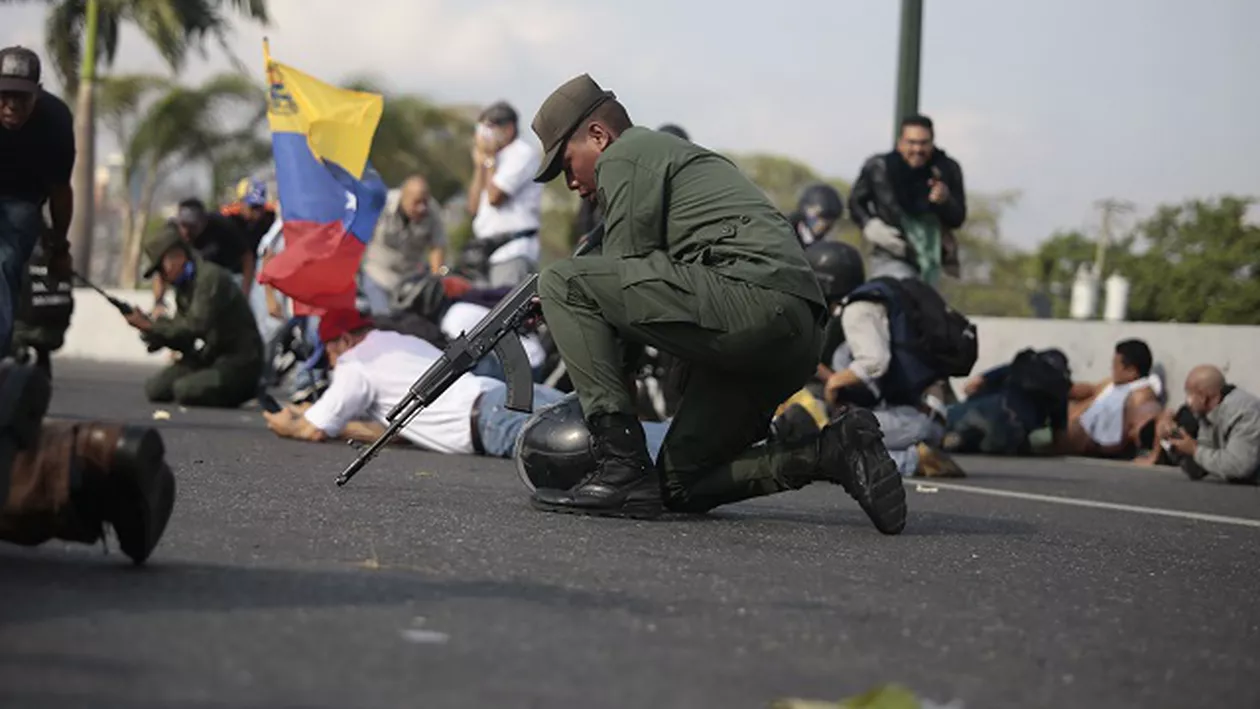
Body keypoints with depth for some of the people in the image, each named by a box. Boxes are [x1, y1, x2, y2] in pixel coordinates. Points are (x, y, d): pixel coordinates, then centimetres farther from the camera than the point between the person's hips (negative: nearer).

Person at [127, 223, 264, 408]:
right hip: (211, 357, 9)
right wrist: (152, 331, -8)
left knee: (184, 390, -27)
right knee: (155, 388, -1)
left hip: (238, 364, -9)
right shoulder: (184, 285, 12)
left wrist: (151, 325, -22)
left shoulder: (210, 277, -17)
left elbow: (196, 327, -27)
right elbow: (184, 342, 10)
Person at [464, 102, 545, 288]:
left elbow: (495, 196, -15)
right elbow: (474, 207, 17)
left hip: (513, 250, -9)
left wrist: (489, 159, -1)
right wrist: (480, 165, 12)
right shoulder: (498, 157, 21)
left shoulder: (523, 153, -5)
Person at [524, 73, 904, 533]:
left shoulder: (625, 156, 7)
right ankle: (832, 452, 4)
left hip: (750, 294, -10)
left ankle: (622, 469, -14)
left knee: (562, 282, -6)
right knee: (682, 485, 16)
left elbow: (624, 273, -1)